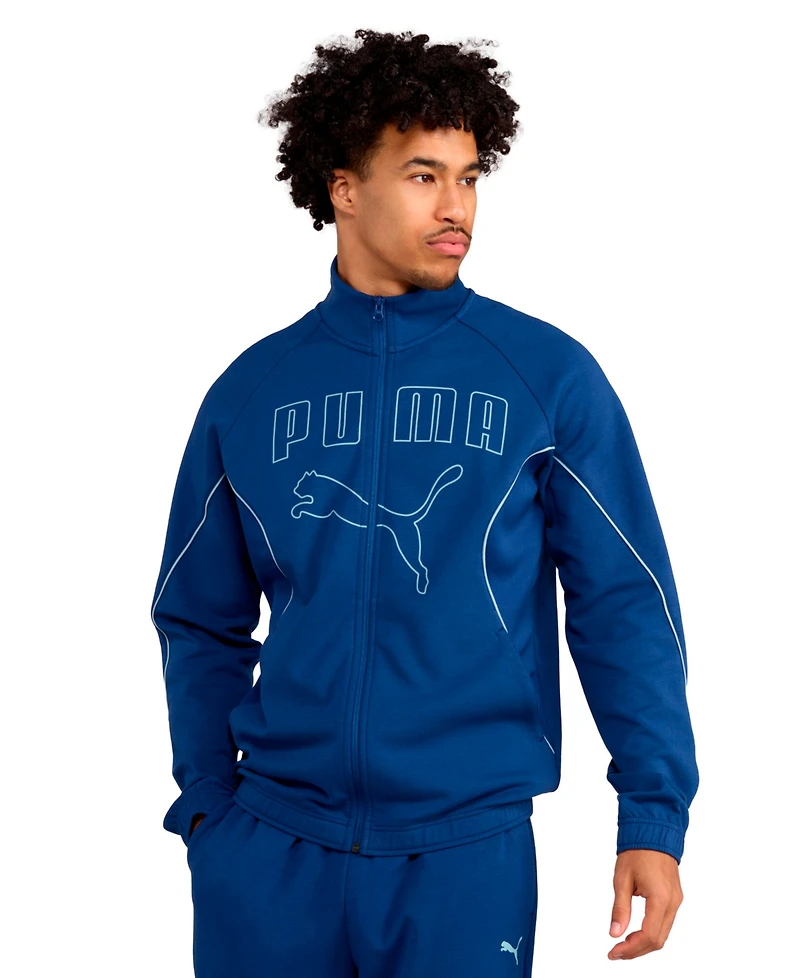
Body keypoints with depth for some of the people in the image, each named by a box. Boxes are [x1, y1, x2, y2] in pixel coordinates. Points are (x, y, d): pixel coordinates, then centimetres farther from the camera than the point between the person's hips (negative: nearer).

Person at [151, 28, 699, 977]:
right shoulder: (251, 390, 5)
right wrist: (208, 801, 4)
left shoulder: (549, 376, -1)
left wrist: (654, 814, -7)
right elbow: (202, 621, 12)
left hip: (466, 851, -2)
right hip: (271, 849, 2)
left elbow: (624, 605, -1)